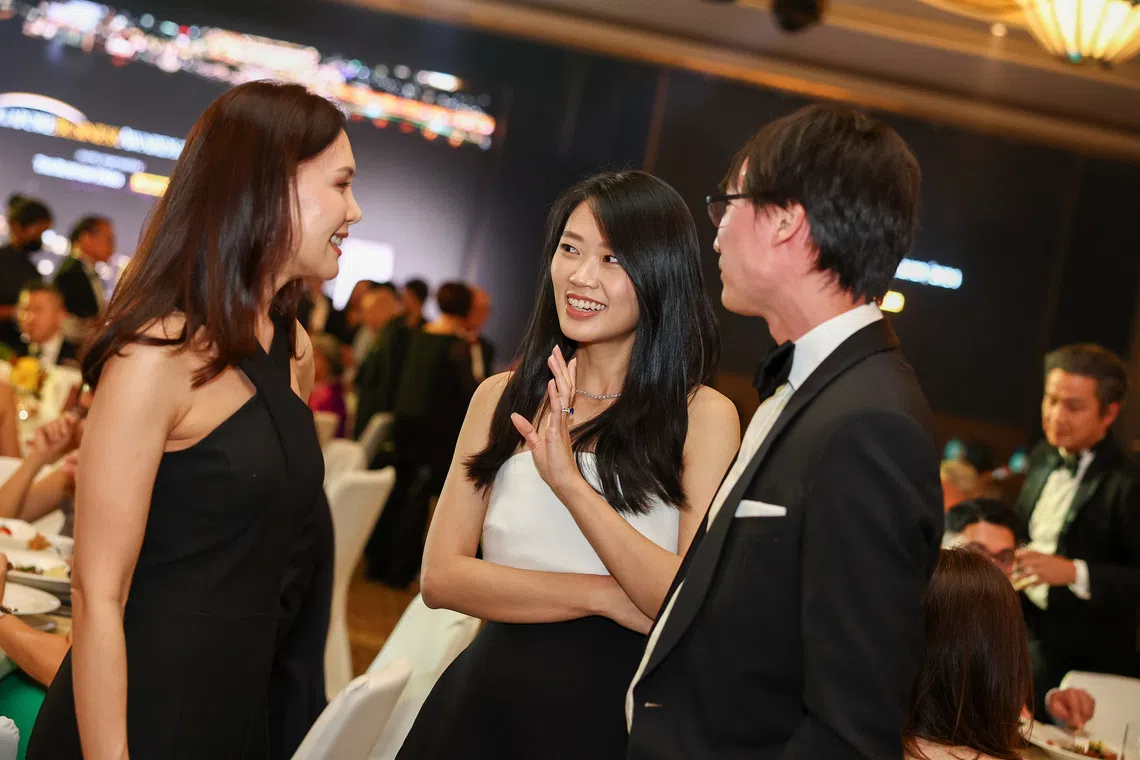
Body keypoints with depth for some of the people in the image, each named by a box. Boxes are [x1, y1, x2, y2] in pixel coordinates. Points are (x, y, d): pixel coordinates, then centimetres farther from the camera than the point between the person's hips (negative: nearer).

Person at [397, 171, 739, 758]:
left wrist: (572, 485, -25)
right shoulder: (503, 399, 0)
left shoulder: (703, 416, -10)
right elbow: (442, 576, -6)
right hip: (485, 702, 3)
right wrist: (608, 597, -16)